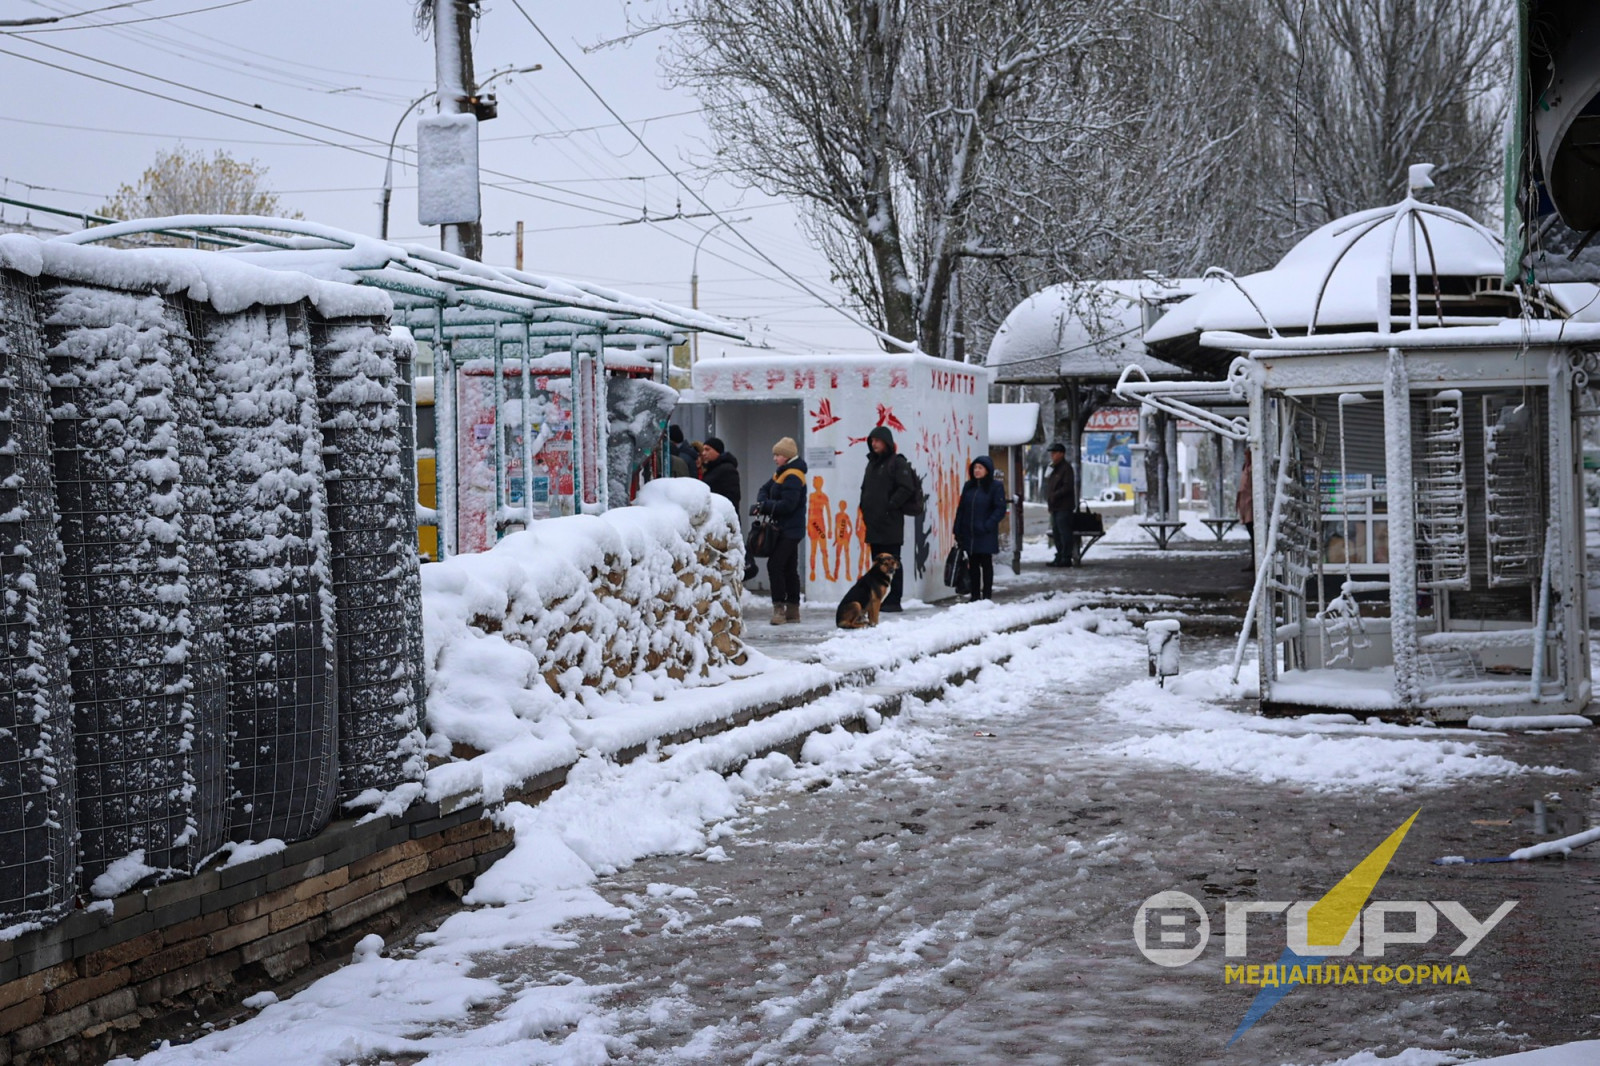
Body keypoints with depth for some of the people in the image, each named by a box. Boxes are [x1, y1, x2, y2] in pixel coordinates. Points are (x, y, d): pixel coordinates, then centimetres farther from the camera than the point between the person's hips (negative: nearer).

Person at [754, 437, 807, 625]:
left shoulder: (793, 477, -15)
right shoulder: (781, 473, 16)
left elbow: (788, 504, -22)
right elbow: (764, 489, 14)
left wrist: (765, 506, -17)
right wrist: (763, 503, -7)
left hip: (790, 530, -10)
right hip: (785, 529, 10)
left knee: (775, 565, -16)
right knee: (789, 569, 13)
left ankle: (779, 607, -16)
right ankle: (792, 610, 18)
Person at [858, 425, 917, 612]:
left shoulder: (897, 462, -6)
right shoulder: (872, 463, 19)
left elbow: (906, 488, -15)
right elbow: (865, 488, 28)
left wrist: (890, 505, -16)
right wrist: (865, 506, 12)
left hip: (890, 522, -8)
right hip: (873, 522, 8)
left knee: (892, 563, -5)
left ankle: (893, 600, -4)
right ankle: (879, 599, 15)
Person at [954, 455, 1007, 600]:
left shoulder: (995, 487, -5)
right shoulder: (968, 486, 11)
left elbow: (1000, 509, -9)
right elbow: (961, 508, 12)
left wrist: (987, 526, -18)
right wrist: (958, 529, 6)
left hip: (985, 536, -5)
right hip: (969, 534, 5)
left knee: (986, 564, 2)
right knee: (973, 565, 9)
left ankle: (987, 596, 7)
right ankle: (974, 596, 15)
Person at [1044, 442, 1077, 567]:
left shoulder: (1066, 468, -9)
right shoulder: (1054, 468, 20)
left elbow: (1068, 487, -18)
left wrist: (1054, 495, -21)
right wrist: (1049, 498, 12)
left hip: (1064, 506, -10)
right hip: (1055, 507, 10)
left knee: (1064, 532, -9)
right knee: (1056, 533, 12)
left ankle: (1066, 558, -9)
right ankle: (1059, 557, 17)